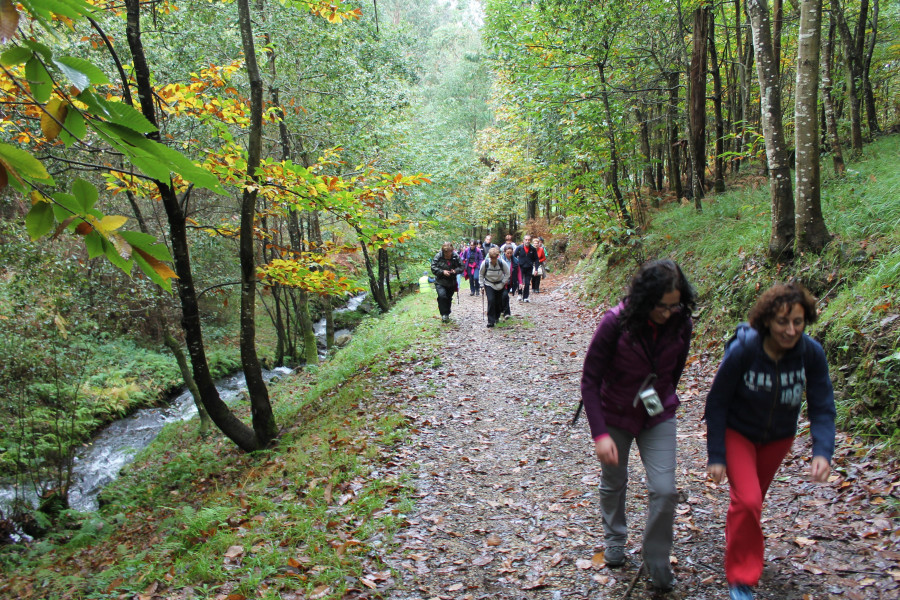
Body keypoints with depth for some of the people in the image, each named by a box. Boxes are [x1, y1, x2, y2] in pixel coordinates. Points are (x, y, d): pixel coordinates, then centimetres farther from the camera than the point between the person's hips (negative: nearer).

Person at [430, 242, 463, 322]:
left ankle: (447, 314, 32)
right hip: (440, 282, -3)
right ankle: (444, 314, -10)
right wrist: (442, 272, -23)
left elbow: (461, 267, 4)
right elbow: (433, 268, -9)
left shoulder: (456, 256, -5)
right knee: (442, 296, -22)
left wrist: (455, 271, -17)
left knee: (449, 298, 13)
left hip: (452, 282, 3)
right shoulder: (438, 256, -11)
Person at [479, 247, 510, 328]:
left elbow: (507, 274, -3)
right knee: (491, 300, -16)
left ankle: (497, 317, 33)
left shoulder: (502, 263, -19)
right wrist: (482, 285, -3)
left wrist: (503, 283, -7)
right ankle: (491, 321, -13)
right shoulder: (485, 263, -18)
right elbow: (481, 275, -2)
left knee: (499, 302, 7)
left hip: (499, 285, 1)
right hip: (489, 284, -1)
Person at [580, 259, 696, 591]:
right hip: (615, 414, -2)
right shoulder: (615, 323, -27)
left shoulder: (681, 324, -16)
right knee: (613, 483, 17)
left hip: (658, 416, 2)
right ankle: (615, 539, 47)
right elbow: (589, 380, -22)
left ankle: (658, 566, 17)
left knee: (665, 490, -7)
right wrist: (600, 433, -28)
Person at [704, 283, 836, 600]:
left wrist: (822, 452, -34)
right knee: (747, 501, -18)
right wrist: (716, 456, -21)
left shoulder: (812, 353, -23)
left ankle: (736, 536, 56)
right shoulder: (742, 351, -31)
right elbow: (717, 403, -21)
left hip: (779, 437, 4)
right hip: (738, 433, -4)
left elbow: (822, 408, -18)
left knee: (753, 497, 23)